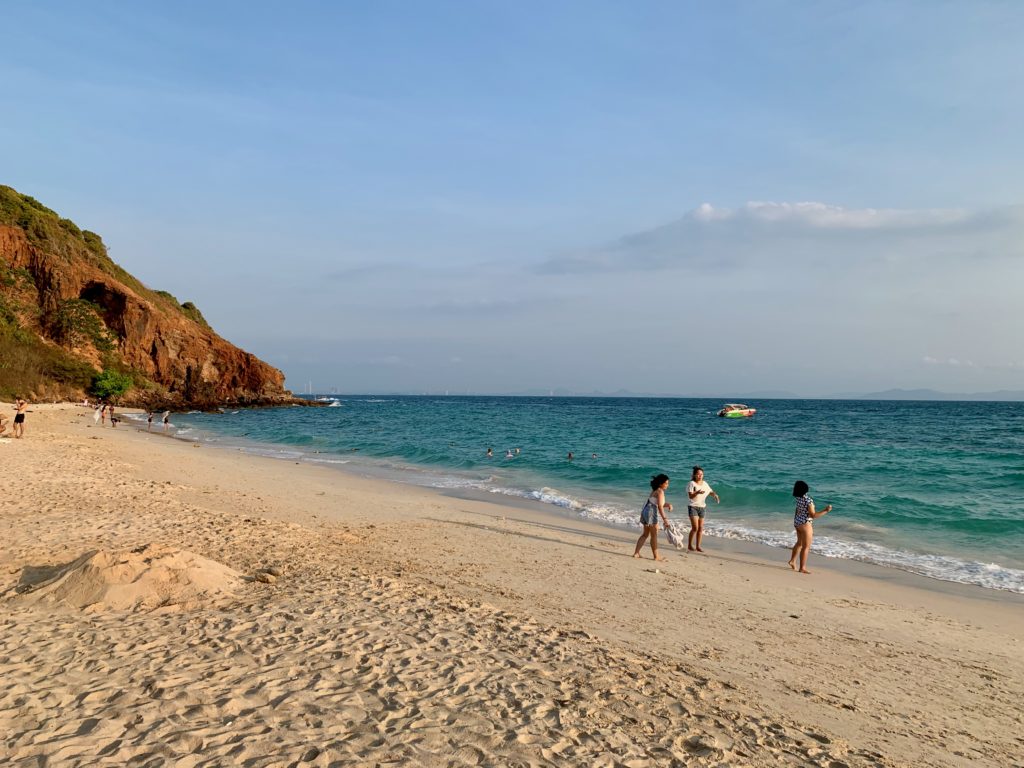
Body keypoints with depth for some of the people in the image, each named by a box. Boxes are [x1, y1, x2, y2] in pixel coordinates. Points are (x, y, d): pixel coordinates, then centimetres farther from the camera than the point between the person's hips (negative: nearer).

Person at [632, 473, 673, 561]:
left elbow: (660, 503, 22)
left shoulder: (655, 490, 17)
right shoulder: (660, 491, -12)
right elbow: (660, 506, -20)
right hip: (651, 512, -9)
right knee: (654, 535, 1)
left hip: (645, 511, 9)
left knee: (645, 534, 16)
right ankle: (656, 556, 8)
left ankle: (636, 553, 13)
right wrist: (665, 519, -23)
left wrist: (668, 505, 2)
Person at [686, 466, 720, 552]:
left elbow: (711, 492, 14)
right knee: (695, 528, -12)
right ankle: (689, 545, 3)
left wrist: (715, 495, -9)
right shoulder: (691, 483, -10)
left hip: (702, 507, 5)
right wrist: (697, 492, -37)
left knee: (700, 528, 4)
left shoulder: (704, 484, 6)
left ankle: (698, 546, 13)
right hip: (693, 507, -5)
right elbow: (690, 496, -18)